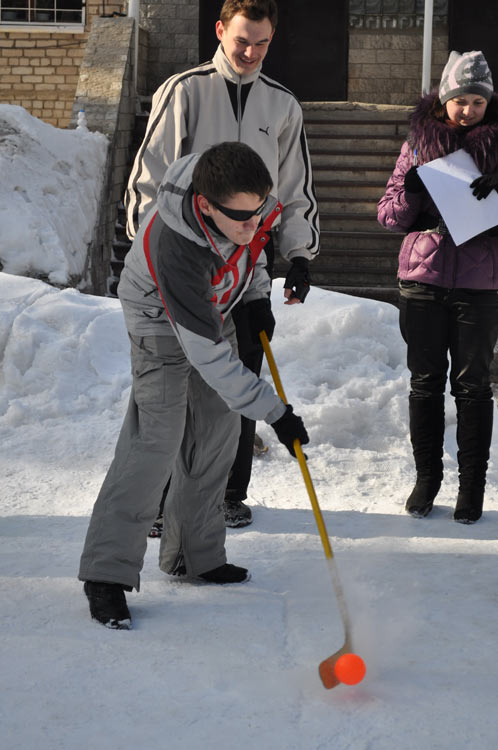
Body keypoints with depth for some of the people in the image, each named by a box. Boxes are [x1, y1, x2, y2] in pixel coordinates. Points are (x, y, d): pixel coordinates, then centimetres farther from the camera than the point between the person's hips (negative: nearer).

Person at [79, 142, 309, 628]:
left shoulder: (246, 198, -24)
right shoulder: (174, 248, -43)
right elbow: (209, 355, -39)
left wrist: (256, 296, 3)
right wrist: (272, 411, -36)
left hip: (214, 307, 7)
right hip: (163, 321, -7)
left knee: (219, 429, 8)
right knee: (156, 439, -17)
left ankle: (193, 555, 21)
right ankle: (107, 574, -10)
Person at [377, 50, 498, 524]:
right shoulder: (419, 143, 7)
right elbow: (389, 214, 6)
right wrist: (410, 193, -14)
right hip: (422, 277, 1)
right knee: (425, 382, 7)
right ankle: (426, 477, 19)